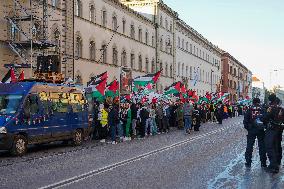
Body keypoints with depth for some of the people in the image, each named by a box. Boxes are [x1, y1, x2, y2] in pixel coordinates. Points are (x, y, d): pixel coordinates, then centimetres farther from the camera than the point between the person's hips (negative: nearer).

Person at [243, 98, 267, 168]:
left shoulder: (249, 110, -4)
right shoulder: (263, 110, -4)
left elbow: (245, 121, -5)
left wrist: (247, 128, 6)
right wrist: (264, 127, 10)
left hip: (251, 131, 0)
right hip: (261, 131, 0)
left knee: (249, 146, 8)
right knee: (262, 147, 9)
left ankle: (248, 162, 9)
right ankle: (263, 163, 12)